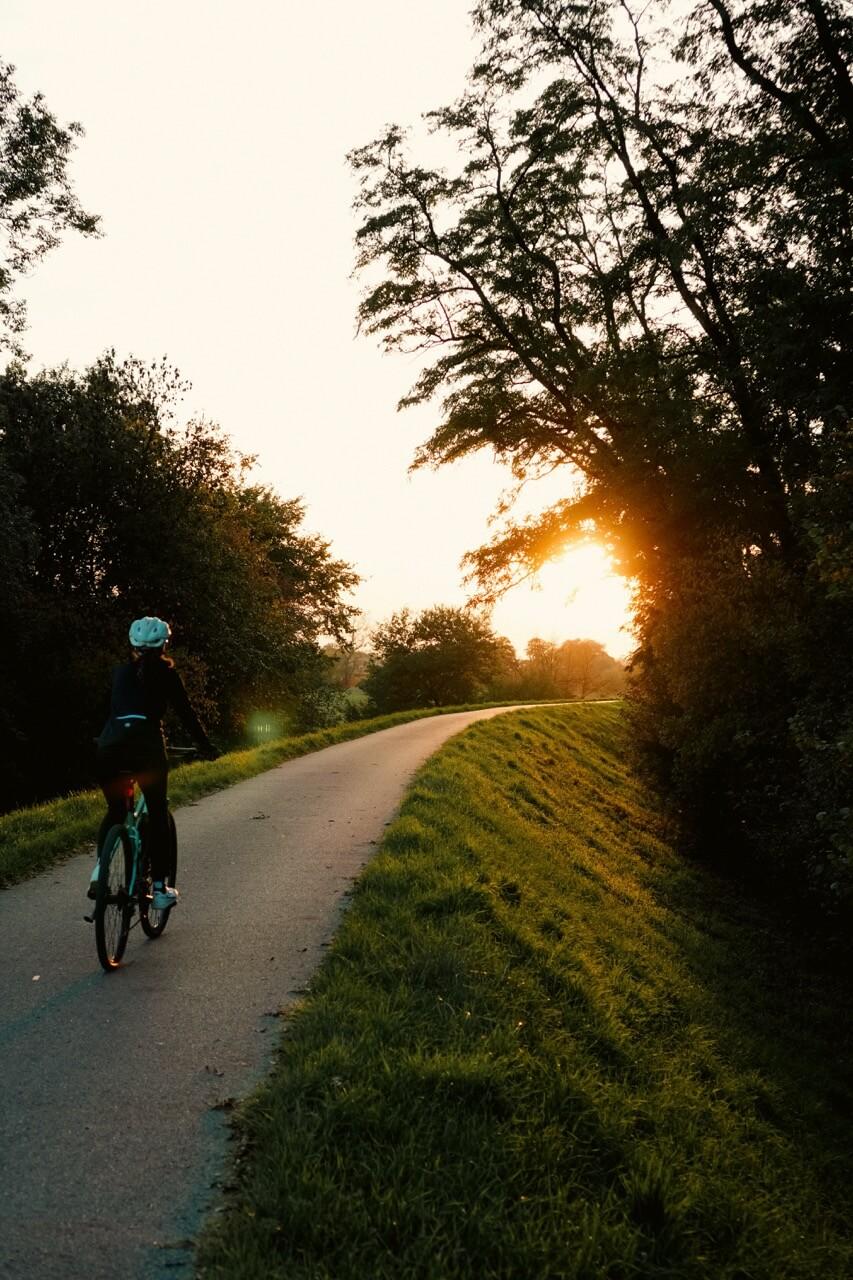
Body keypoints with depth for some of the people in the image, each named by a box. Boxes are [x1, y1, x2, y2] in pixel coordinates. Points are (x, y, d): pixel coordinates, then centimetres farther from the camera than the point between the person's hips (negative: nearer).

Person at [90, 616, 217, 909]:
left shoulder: (120, 672, 20)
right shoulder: (165, 674, 10)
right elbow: (185, 713, 11)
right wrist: (206, 746, 21)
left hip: (110, 747, 3)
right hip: (146, 747, -3)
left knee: (115, 811, 23)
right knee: (158, 814, 11)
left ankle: (100, 868, 2)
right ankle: (160, 889, 10)